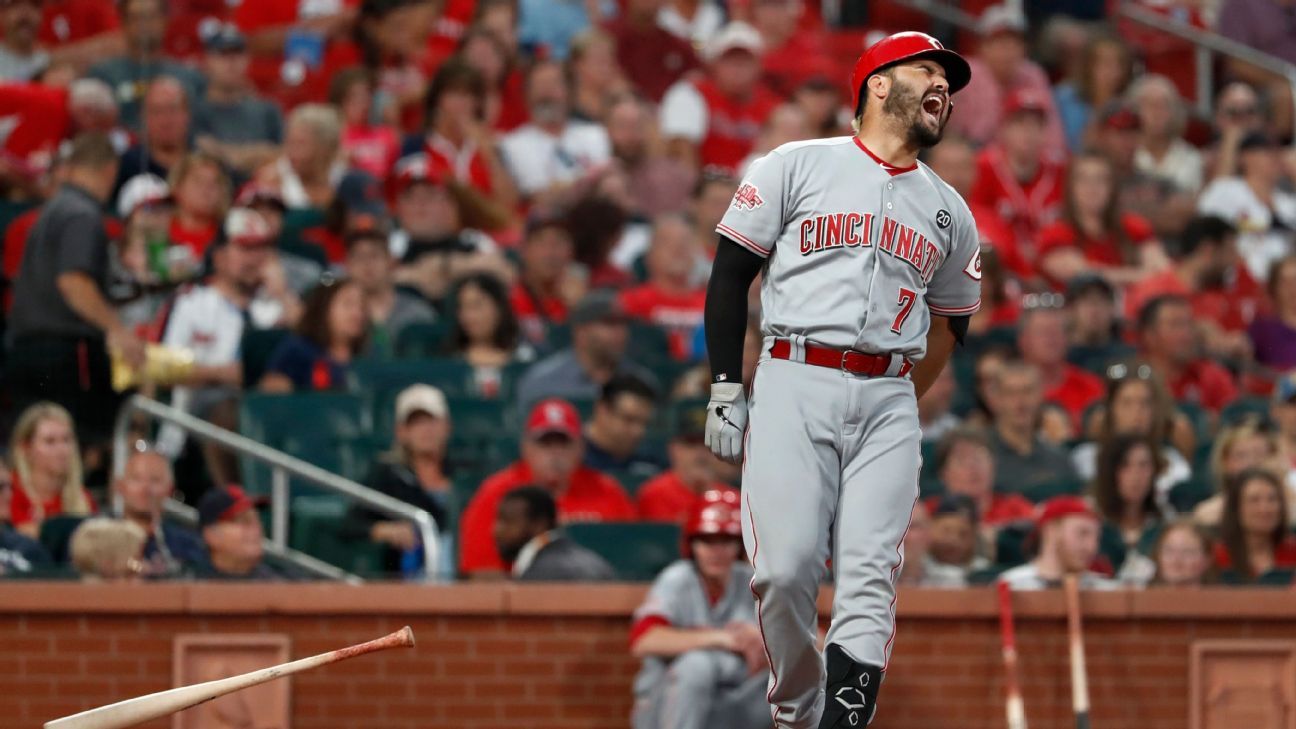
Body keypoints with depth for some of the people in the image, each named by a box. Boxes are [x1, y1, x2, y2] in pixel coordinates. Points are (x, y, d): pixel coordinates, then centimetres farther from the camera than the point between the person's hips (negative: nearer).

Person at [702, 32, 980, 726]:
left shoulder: (949, 212, 18)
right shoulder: (798, 166, 6)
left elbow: (950, 322, 27)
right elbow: (731, 273, 4)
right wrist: (725, 391, -3)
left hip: (889, 403, 3)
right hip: (793, 388, -3)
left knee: (869, 581, -11)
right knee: (784, 568, -13)